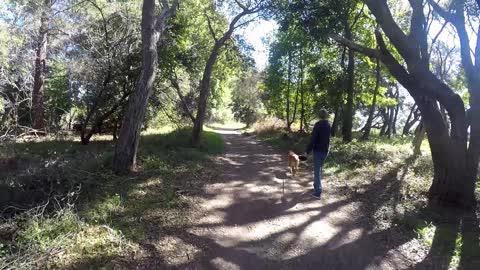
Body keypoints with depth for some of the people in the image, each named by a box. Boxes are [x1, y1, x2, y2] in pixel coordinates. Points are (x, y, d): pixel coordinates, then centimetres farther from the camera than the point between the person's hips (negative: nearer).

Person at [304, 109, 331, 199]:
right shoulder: (329, 125, 6)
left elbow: (313, 139, -18)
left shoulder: (318, 124, -16)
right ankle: (316, 186, 34)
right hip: (325, 150, 7)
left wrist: (307, 150, -15)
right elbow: (328, 138, 14)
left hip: (318, 150, -7)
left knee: (317, 171, -4)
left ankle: (318, 192, -6)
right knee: (319, 169, 21)